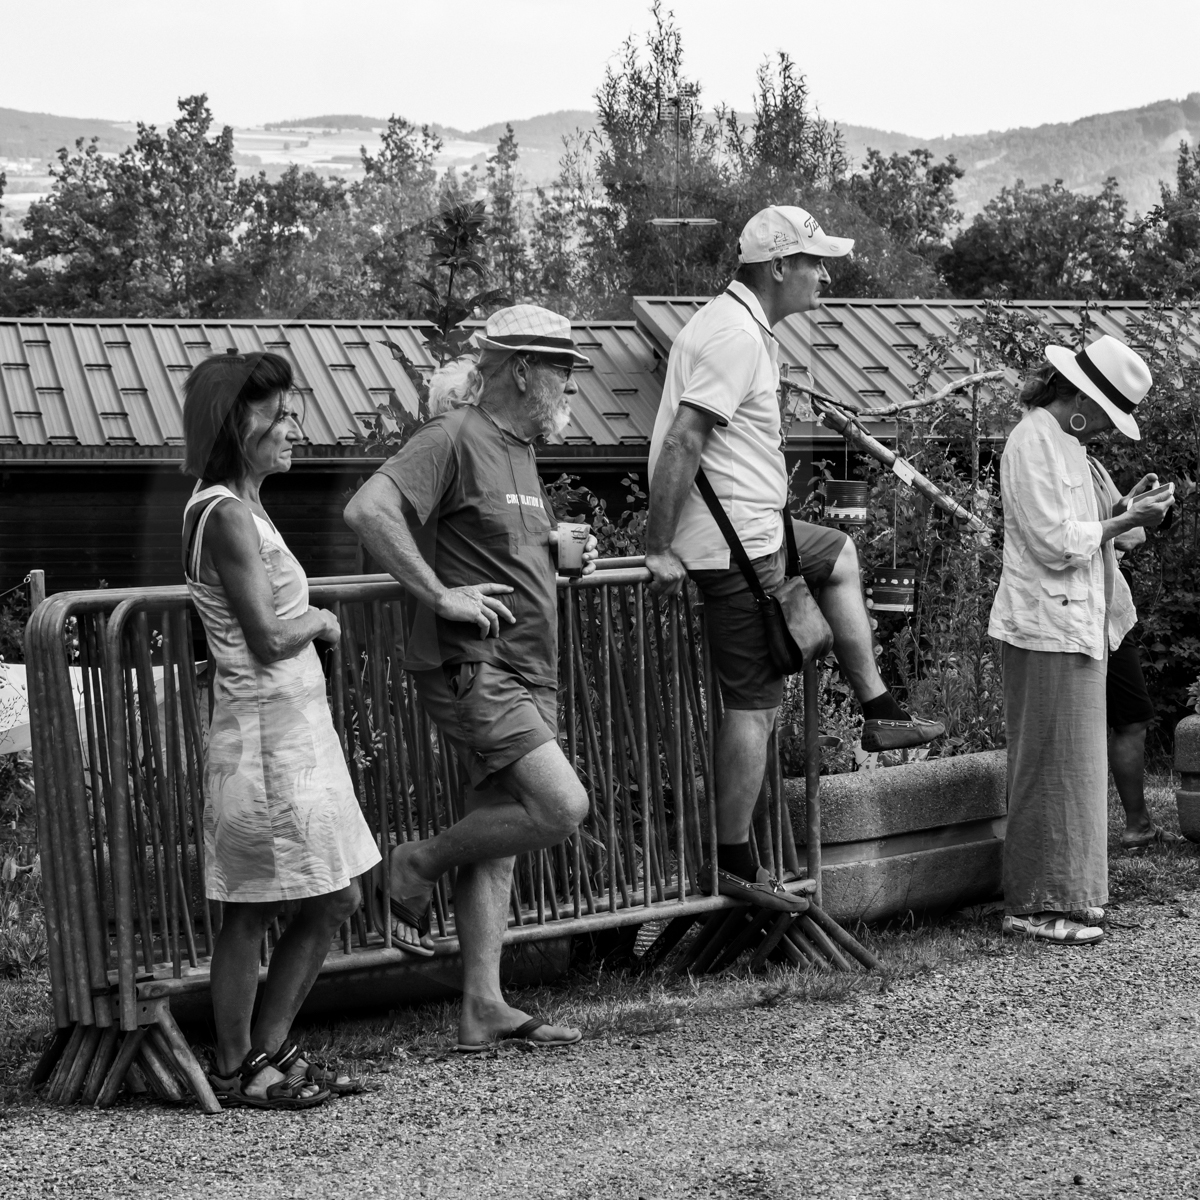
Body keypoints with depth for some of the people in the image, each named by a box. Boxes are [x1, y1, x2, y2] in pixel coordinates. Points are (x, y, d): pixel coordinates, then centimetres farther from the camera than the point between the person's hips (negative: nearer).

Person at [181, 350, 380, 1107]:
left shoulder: (241, 507, 14)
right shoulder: (228, 515, -16)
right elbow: (268, 638, -20)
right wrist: (321, 620, -3)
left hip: (297, 731, 10)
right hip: (267, 737, -10)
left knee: (334, 901, 13)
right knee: (250, 915, 2)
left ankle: (268, 1056, 23)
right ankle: (236, 1072, 15)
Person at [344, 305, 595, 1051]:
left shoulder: (520, 449, 18)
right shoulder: (455, 439, -11)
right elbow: (369, 509, -23)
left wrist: (564, 556, 13)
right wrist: (440, 595, -22)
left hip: (527, 673, 9)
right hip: (471, 668, -9)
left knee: (498, 842, 8)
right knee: (562, 808, -17)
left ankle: (485, 1009, 12)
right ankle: (420, 864, 3)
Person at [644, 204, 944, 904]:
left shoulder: (748, 327, 15)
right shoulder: (736, 336, -18)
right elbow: (681, 441, -25)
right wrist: (661, 549, -25)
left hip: (753, 529, 11)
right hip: (738, 545, -11)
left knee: (841, 556, 31)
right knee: (756, 703, -6)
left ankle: (879, 713, 34)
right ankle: (735, 864, 1)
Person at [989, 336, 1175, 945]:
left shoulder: (1063, 441, 17)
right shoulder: (1033, 442, -15)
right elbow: (1055, 544, -20)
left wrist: (1126, 509, 7)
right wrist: (1126, 521, -15)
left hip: (1074, 625, 10)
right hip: (1049, 628, -10)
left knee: (1071, 764, 14)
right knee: (1053, 766, -5)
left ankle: (1064, 888, 22)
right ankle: (1035, 905, 0)